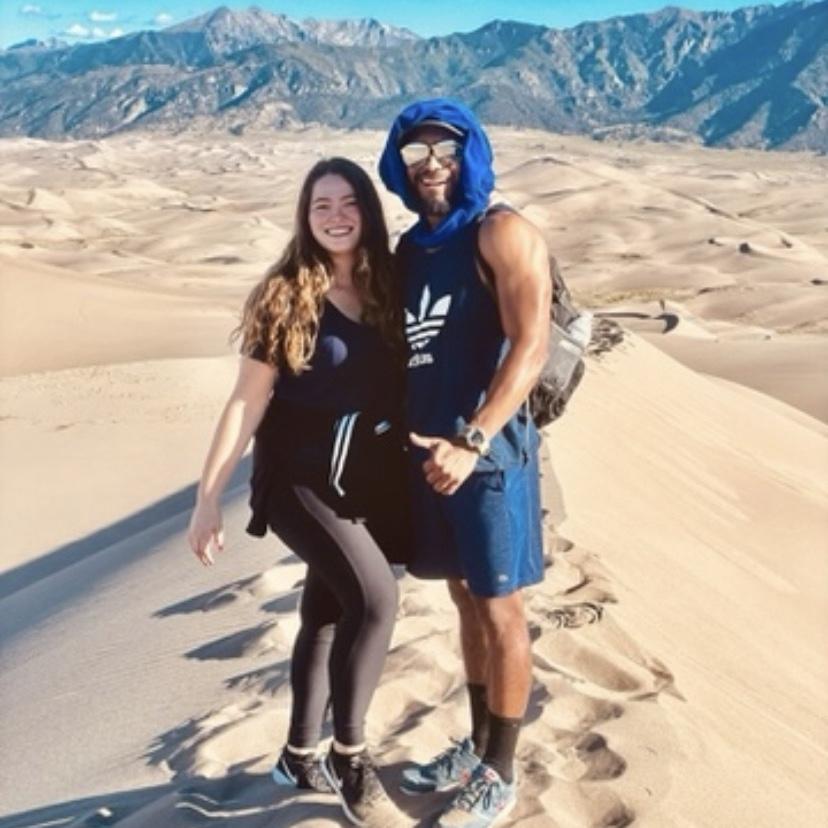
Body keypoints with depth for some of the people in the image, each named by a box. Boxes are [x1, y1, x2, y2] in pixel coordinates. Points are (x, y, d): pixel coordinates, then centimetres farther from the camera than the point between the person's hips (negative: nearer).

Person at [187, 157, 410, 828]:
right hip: (299, 479, -5)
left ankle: (301, 757, 33)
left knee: (328, 612, 15)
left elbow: (403, 385, 7)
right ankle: (350, 760, -3)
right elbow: (248, 402, -10)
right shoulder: (284, 295, -9)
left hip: (372, 482, 5)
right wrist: (209, 495, -11)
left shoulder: (388, 287, 2)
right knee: (375, 596, -22)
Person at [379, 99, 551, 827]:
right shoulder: (409, 249, 13)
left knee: (499, 610, 3)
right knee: (466, 601, 17)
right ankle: (476, 747, 33)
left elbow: (530, 347, -18)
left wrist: (472, 442, -26)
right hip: (426, 449, 7)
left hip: (488, 448, -6)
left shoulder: (502, 234, -8)